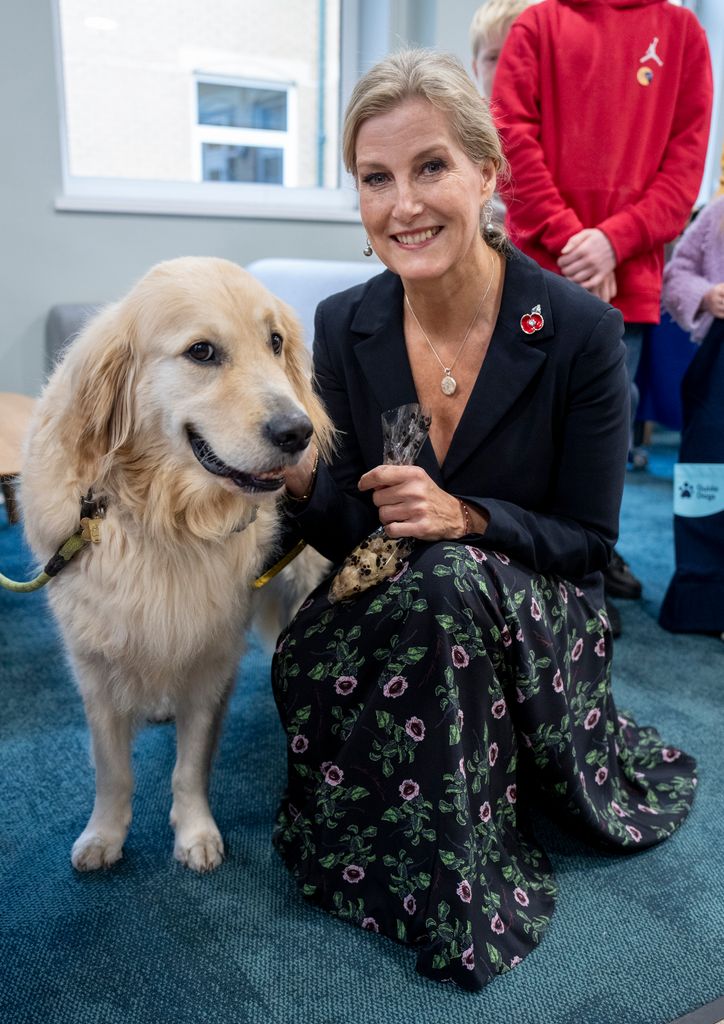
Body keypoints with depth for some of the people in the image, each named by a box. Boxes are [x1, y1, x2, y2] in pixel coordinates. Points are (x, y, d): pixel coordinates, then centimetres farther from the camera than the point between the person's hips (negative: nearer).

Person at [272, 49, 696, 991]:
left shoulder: (579, 330, -16)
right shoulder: (343, 327, -6)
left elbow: (588, 542, -9)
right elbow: (343, 532, -2)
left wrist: (463, 520, -28)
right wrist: (301, 476, -26)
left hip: (534, 619, -2)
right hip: (390, 611, 3)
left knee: (445, 581, -34)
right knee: (307, 658, -28)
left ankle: (460, 870, -10)